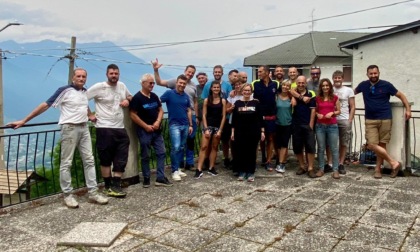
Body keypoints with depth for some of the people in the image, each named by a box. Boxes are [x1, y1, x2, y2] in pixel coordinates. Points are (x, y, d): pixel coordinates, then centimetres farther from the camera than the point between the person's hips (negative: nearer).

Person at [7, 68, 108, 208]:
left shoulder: (85, 92, 9)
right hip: (69, 128, -7)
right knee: (66, 163, 0)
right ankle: (67, 195, 8)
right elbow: (45, 105, -12)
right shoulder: (65, 90, -10)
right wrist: (24, 121, -12)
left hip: (84, 128, 7)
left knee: (89, 160, 5)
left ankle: (93, 193, 10)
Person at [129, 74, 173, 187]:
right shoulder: (137, 98, -11)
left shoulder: (154, 96, 9)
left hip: (156, 130, 7)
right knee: (146, 156, 3)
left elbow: (160, 110, 13)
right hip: (144, 131, -6)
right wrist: (146, 126, -14)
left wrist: (158, 122, -6)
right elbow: (133, 115, -14)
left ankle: (160, 178, 9)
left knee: (161, 153, 4)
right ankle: (146, 179, 15)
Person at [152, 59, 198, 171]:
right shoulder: (176, 81, -3)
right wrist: (156, 70, -24)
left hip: (191, 115, 5)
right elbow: (159, 82, -11)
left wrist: (196, 116, 15)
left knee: (190, 139, 10)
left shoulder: (194, 85, 13)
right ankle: (179, 163, 17)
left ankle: (189, 163, 20)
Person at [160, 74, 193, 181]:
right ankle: (174, 171, -4)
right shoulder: (169, 93, -6)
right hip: (174, 124, -5)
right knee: (176, 147, -14)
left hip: (185, 125, 6)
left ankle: (177, 168, 20)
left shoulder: (186, 96, 9)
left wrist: (190, 125, 12)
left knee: (181, 148, 10)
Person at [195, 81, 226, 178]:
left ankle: (211, 168, 18)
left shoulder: (223, 101, 3)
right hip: (208, 126, -1)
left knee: (215, 147, 9)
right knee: (204, 147, -8)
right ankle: (199, 169, -10)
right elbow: (204, 115, -1)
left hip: (218, 126, 2)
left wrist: (220, 130, -6)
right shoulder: (207, 100, 1)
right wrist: (206, 129, -9)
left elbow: (223, 116, 1)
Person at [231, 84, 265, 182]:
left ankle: (251, 173, 13)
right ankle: (242, 172, 17)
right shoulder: (237, 103, 4)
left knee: (252, 152, 4)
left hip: (253, 132, -1)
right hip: (240, 132, 1)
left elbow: (260, 118, 3)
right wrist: (233, 132, 3)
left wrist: (262, 131, -1)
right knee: (241, 152, 5)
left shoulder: (256, 103, 1)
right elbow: (234, 119, 6)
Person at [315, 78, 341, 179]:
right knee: (321, 148, 7)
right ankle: (321, 169, 15)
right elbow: (314, 110, 12)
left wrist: (332, 113, -11)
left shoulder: (335, 98, 3)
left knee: (334, 149, 2)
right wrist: (317, 114, -9)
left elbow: (338, 111, 7)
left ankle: (335, 170, 9)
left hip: (332, 126, -1)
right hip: (320, 126, 1)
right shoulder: (317, 98, 5)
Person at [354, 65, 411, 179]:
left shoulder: (386, 85, -3)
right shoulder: (363, 85, 3)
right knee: (372, 145, -10)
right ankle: (393, 162, 0)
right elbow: (353, 92, 24)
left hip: (385, 119, -2)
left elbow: (401, 95, 6)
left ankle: (378, 169, 12)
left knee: (382, 145, 2)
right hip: (370, 120, 2)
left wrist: (408, 109, 2)